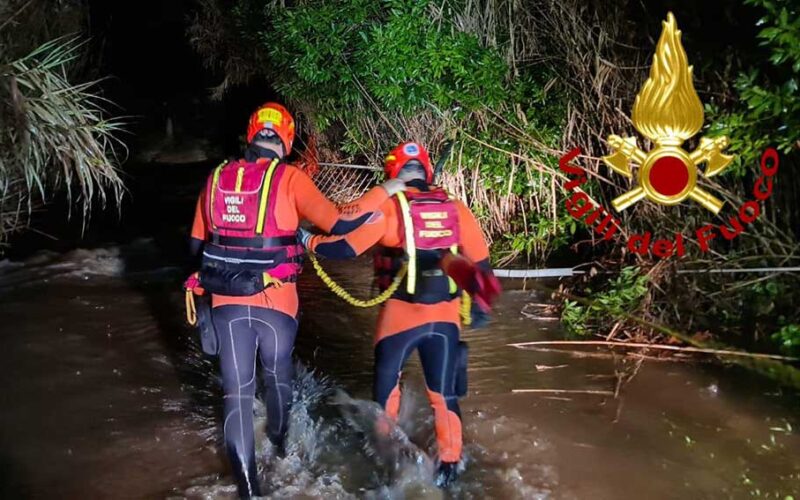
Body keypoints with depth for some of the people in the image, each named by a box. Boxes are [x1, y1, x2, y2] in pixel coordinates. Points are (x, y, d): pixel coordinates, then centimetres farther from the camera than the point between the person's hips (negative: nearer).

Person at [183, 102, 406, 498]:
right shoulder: (289, 178, -7)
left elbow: (197, 244, 13)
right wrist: (385, 191, -3)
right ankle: (280, 443, 47)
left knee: (237, 387, 8)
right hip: (274, 300, -2)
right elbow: (337, 224, -14)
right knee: (277, 375, 23)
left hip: (226, 300, 2)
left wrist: (210, 284, 29)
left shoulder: (217, 177, 6)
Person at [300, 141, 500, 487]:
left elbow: (347, 247, -11)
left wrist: (308, 241, 5)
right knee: (443, 393, 14)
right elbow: (480, 264, 7)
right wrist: (480, 304, 20)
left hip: (400, 315, -3)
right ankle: (449, 464, 22)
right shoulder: (455, 209, 3)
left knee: (387, 384, 17)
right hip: (445, 316, 3)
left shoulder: (388, 207, -9)